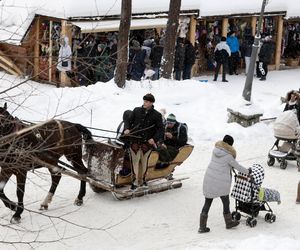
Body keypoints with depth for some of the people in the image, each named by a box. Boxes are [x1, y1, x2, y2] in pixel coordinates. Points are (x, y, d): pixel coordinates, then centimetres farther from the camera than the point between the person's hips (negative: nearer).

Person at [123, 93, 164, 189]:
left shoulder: (156, 115, 0)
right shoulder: (136, 111, 5)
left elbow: (160, 129, 1)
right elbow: (128, 120, 14)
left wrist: (155, 139, -12)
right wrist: (127, 129, -6)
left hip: (147, 142, -1)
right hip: (135, 141, 1)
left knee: (144, 161, 10)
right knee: (135, 160, -2)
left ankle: (142, 179, 24)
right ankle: (136, 180, 5)